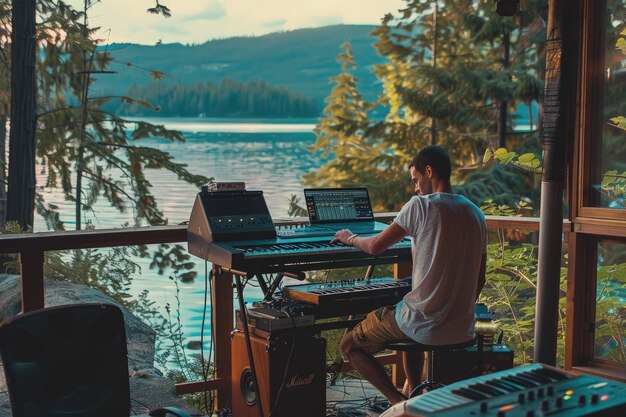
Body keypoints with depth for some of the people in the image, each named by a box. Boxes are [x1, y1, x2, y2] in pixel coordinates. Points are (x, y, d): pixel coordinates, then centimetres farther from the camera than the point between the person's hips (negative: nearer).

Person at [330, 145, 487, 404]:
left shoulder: (422, 205, -13)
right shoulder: (475, 214, 7)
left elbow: (375, 247, -7)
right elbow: (479, 281, 12)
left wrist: (350, 238, 14)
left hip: (427, 329, -7)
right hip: (464, 329, 7)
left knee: (349, 346, 13)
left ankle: (400, 402, -3)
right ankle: (413, 392, 31)